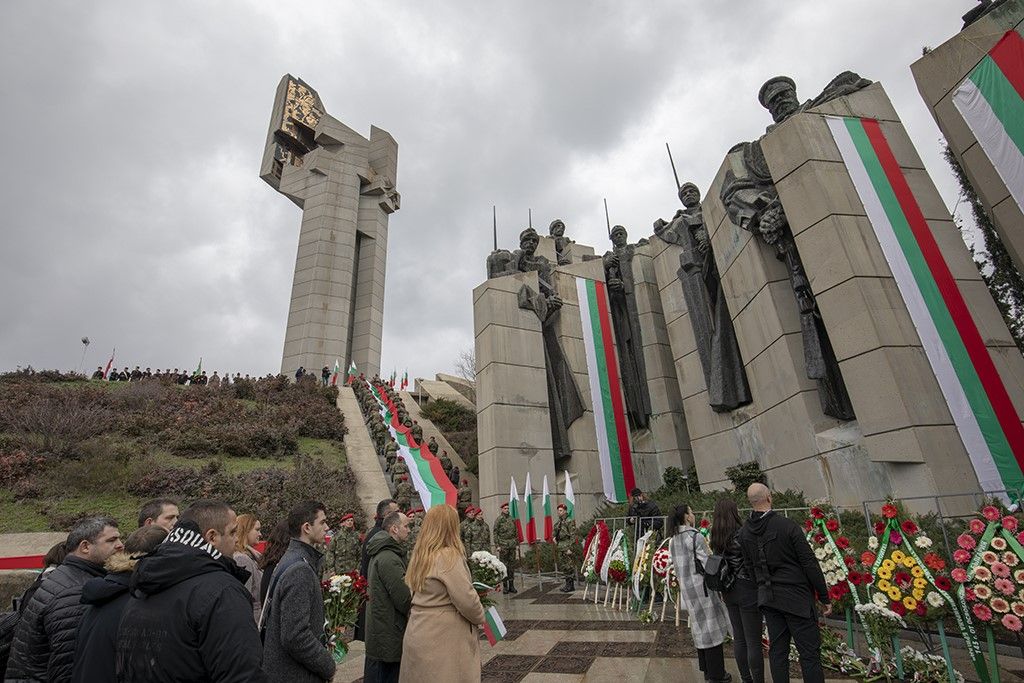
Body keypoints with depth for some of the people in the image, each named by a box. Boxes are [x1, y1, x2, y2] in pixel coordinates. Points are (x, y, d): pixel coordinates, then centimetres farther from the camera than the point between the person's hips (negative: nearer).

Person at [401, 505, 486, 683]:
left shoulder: (420, 556, 6)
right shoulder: (448, 556, -19)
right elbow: (467, 600, -20)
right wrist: (480, 617, -2)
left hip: (418, 636, 8)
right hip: (442, 642, -8)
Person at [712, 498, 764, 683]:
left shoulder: (716, 538, 1)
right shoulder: (741, 534, -19)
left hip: (729, 590, 6)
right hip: (747, 590, -6)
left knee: (738, 638, 18)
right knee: (753, 642, 5)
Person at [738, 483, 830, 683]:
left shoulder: (744, 533, -1)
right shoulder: (787, 526, -17)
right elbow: (809, 564, -12)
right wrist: (824, 597, -2)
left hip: (768, 599, 5)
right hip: (796, 598, -5)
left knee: (777, 651, 14)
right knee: (809, 652, 4)